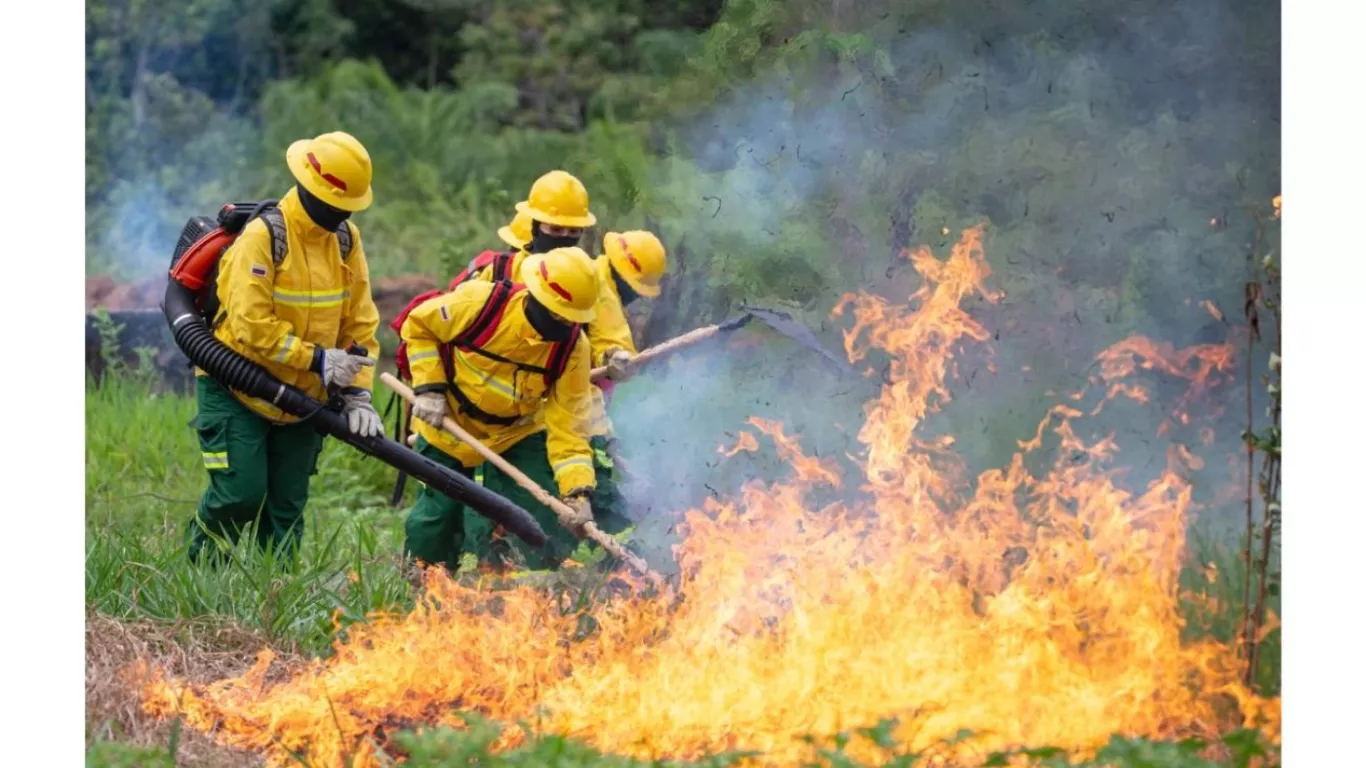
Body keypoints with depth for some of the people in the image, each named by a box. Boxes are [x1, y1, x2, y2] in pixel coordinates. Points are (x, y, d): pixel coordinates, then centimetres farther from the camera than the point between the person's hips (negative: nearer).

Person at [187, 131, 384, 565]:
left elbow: (361, 322, 3)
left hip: (302, 397, 6)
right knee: (241, 493, -11)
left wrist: (358, 393, -6)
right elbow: (253, 325, -25)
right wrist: (317, 360, -23)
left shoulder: (347, 239, 1)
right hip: (238, 389, -6)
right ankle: (201, 571, 13)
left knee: (288, 505, 5)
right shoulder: (263, 236, -20)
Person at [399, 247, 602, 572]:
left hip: (518, 432, 2)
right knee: (435, 520, 0)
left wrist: (578, 491, -31)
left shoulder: (573, 347, -22)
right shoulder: (480, 301, -30)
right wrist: (429, 387, -19)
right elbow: (418, 324, -11)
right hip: (449, 424, -2)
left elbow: (567, 426, -20)